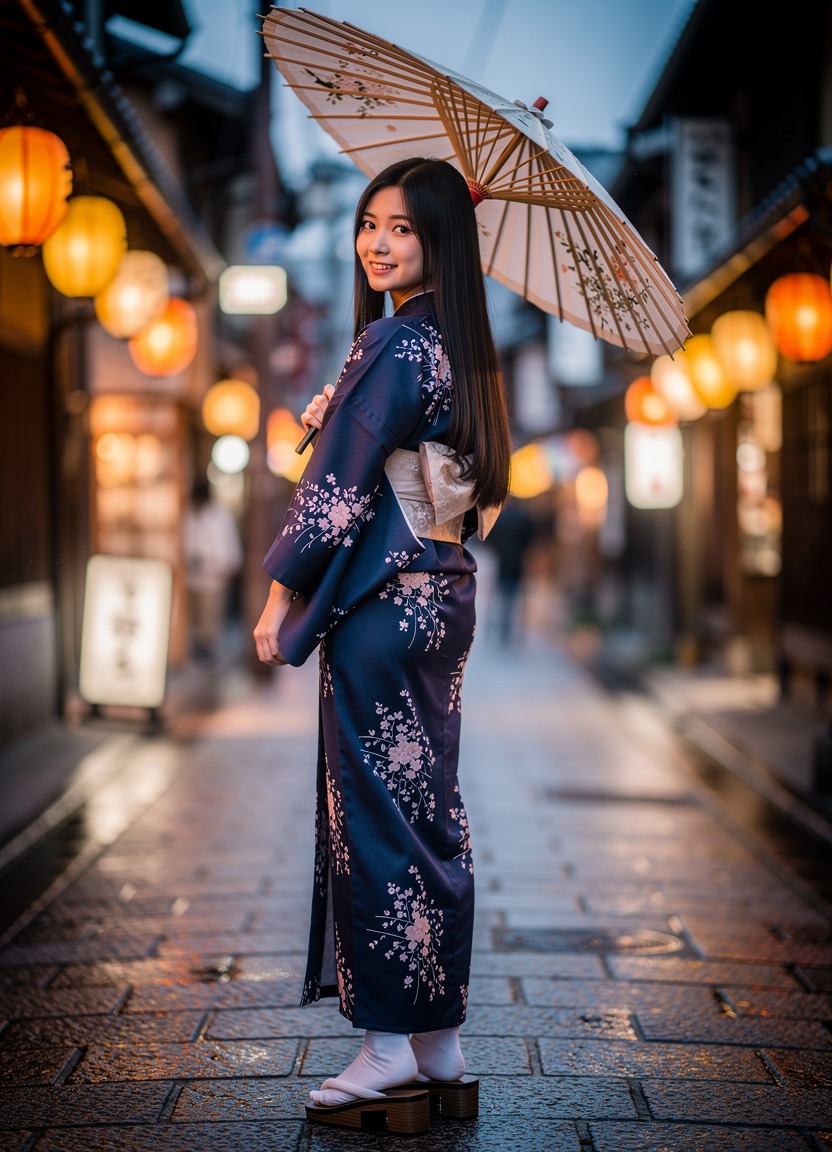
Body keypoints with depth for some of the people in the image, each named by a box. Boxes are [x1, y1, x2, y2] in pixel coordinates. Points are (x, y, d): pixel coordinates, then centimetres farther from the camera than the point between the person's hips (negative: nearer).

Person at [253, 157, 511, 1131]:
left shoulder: (393, 345, -14)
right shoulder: (458, 346, 13)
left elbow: (340, 484, -15)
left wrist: (280, 594, -7)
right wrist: (334, 416, 14)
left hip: (383, 603, -9)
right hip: (443, 595, 9)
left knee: (376, 812, -2)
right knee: (426, 807, 11)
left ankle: (391, 1045, 5)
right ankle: (440, 1047, 18)